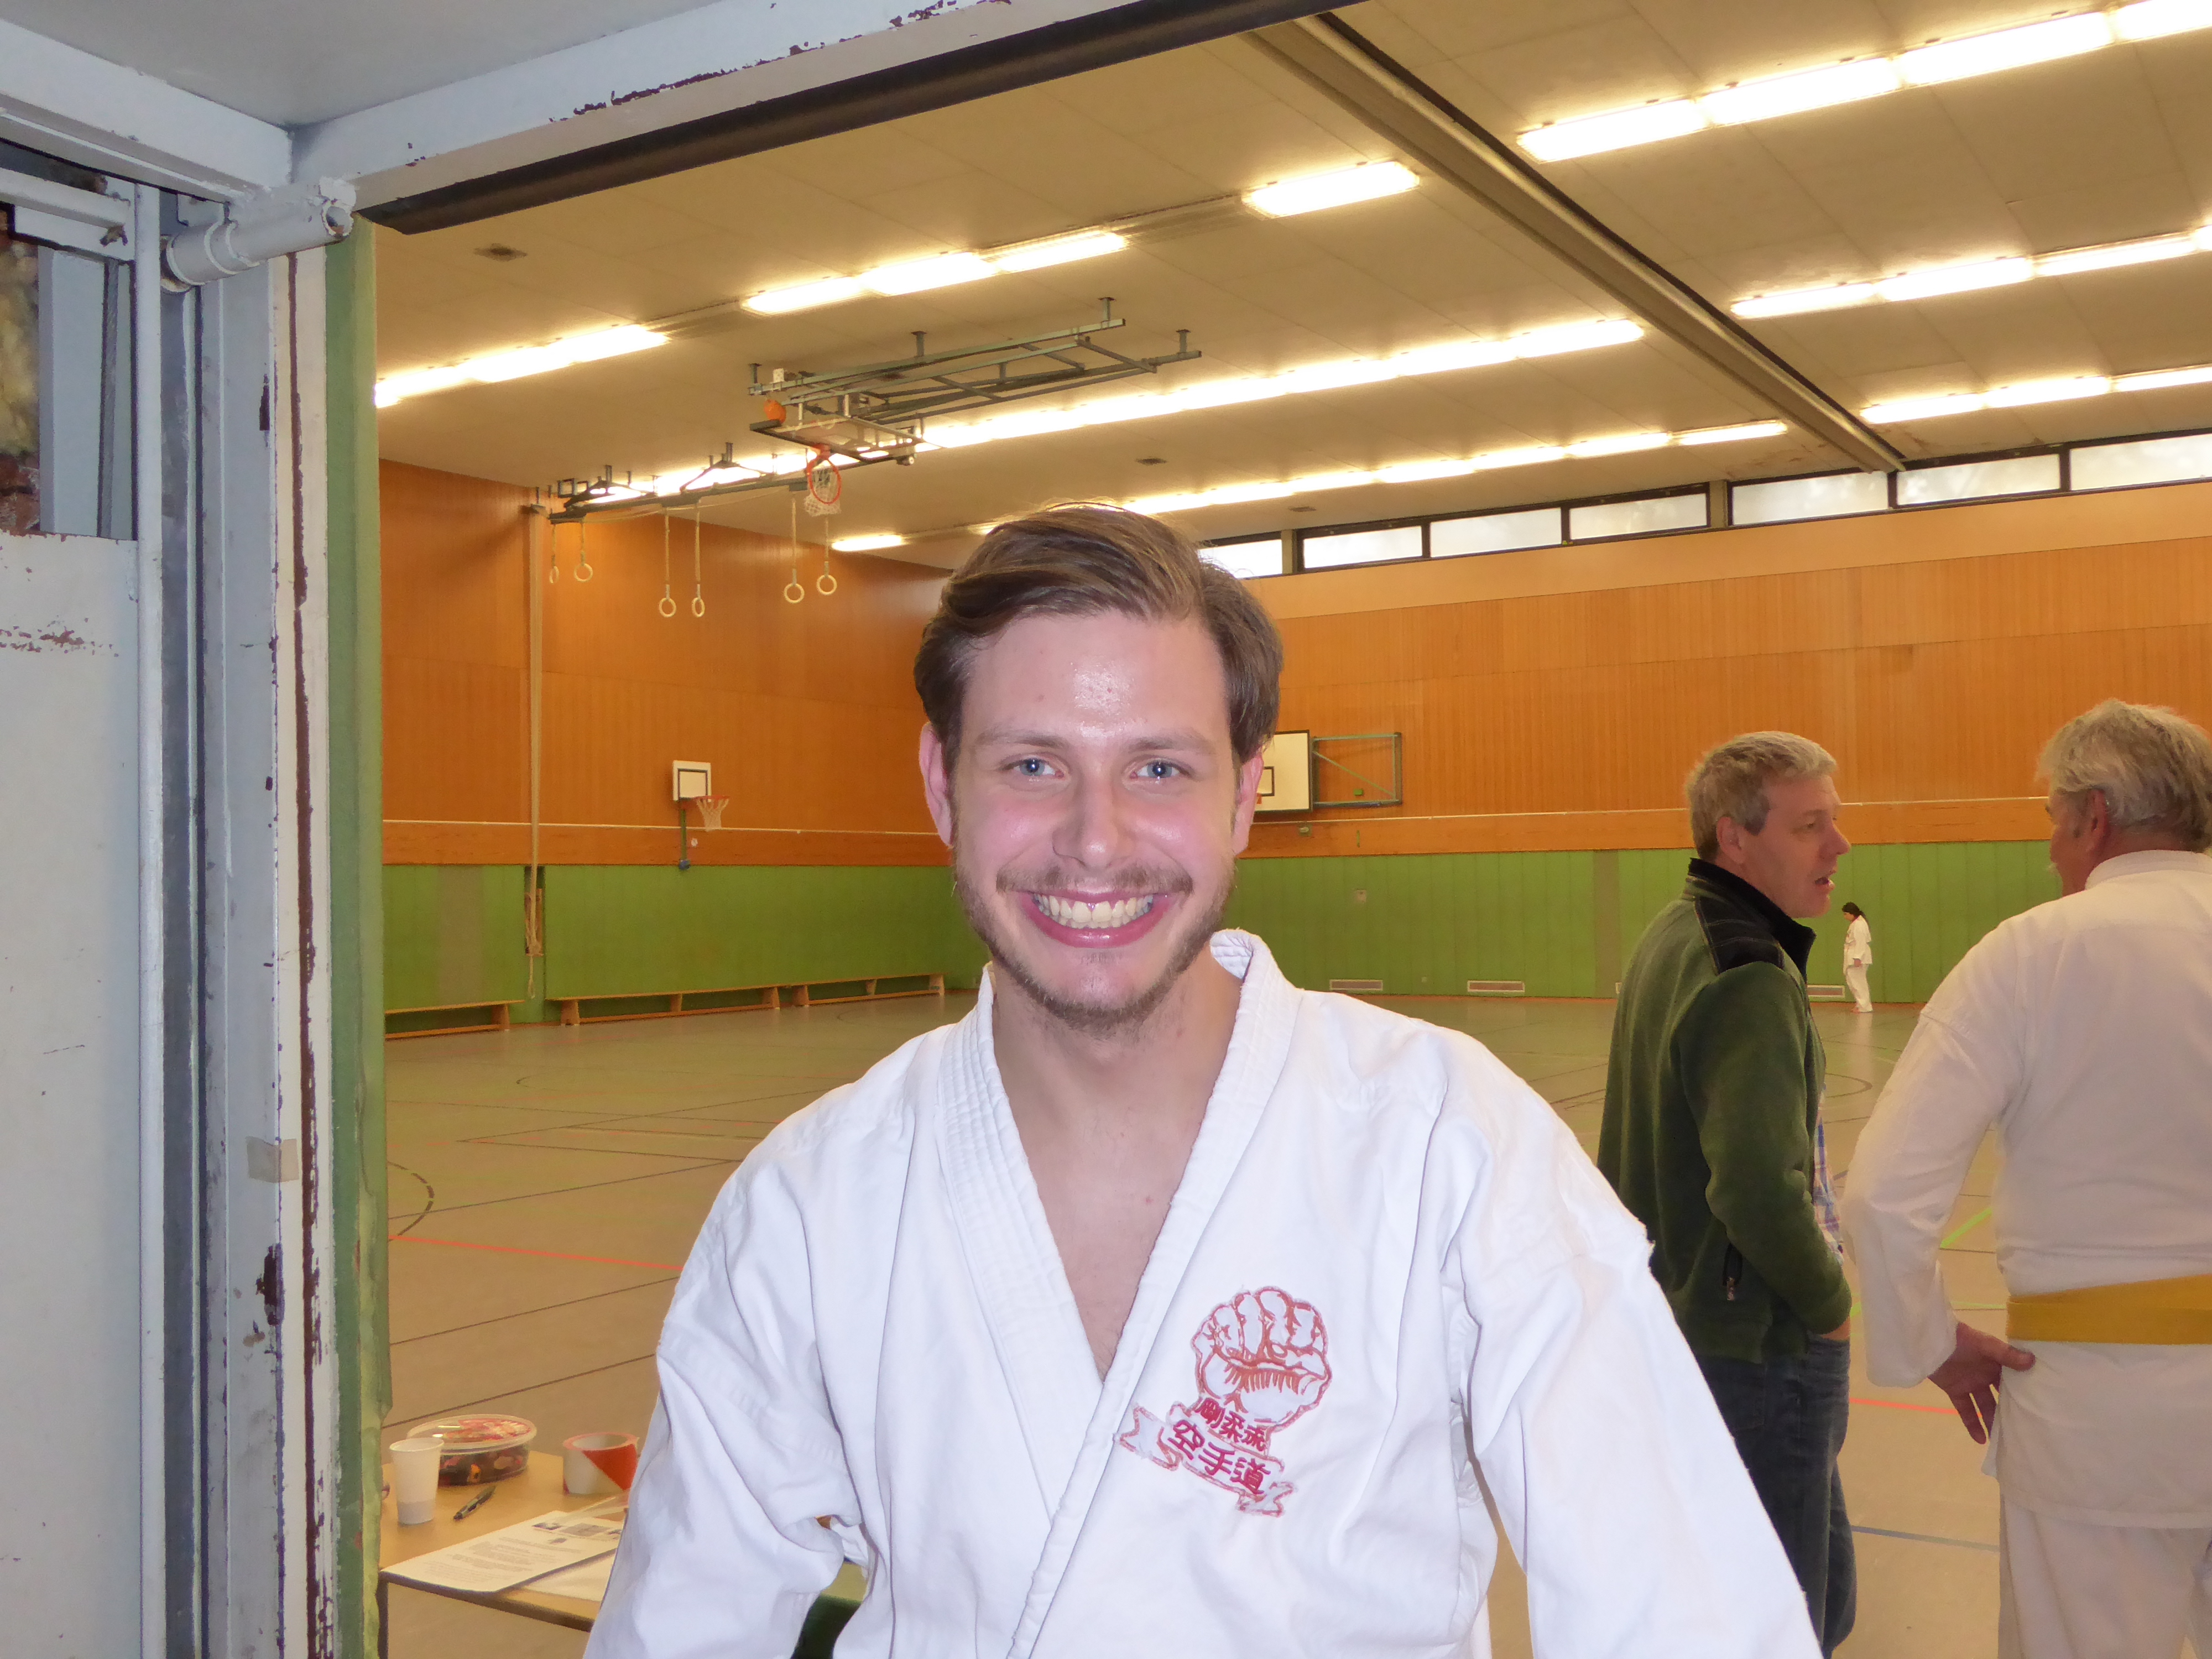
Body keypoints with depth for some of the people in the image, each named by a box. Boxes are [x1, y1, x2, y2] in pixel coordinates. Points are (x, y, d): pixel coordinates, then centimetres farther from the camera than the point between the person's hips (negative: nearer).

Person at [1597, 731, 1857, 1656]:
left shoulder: (1670, 939, 9)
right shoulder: (1750, 977, -21)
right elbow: (1761, 1185, -31)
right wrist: (1831, 1303, -13)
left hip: (1676, 1327, 10)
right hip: (1757, 1349, -10)